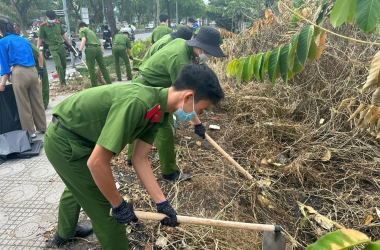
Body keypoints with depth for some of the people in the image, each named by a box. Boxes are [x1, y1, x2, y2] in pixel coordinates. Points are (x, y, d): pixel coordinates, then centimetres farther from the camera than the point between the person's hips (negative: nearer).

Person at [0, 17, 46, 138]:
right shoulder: (24, 40, 19)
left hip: (19, 73, -5)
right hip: (33, 71, 6)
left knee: (24, 105, 5)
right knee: (37, 101, 13)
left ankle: (30, 132, 13)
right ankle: (43, 127, 22)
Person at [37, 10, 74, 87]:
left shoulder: (58, 23, 8)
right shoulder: (43, 26, -4)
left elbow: (63, 35, 17)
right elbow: (40, 38, -2)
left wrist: (69, 45, 20)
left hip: (61, 46, 4)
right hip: (53, 48, -4)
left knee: (64, 65, 9)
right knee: (58, 66, -16)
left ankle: (64, 80, 25)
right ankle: (63, 83, -9)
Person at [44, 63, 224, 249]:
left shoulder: (158, 110, -8)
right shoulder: (137, 103, -36)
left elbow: (140, 159, -4)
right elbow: (96, 163, -34)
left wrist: (161, 202, -4)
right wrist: (119, 205, -19)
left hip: (68, 136, 10)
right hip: (65, 142, -9)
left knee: (77, 187, 33)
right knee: (105, 209, 1)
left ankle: (64, 234, 62)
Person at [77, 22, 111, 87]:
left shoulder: (82, 30, 11)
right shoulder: (91, 31, 31)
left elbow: (84, 40, -8)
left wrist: (80, 51, -14)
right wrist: (102, 51, 32)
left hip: (90, 49, -6)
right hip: (98, 48, 6)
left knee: (91, 69, 0)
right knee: (103, 67, 11)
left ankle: (95, 86, 2)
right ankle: (109, 83, 13)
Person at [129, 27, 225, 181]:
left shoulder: (181, 42, -3)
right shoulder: (179, 60, -30)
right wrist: (197, 123, -20)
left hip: (143, 85, 10)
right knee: (164, 130, -6)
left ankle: (132, 157, 41)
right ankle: (170, 172, 7)